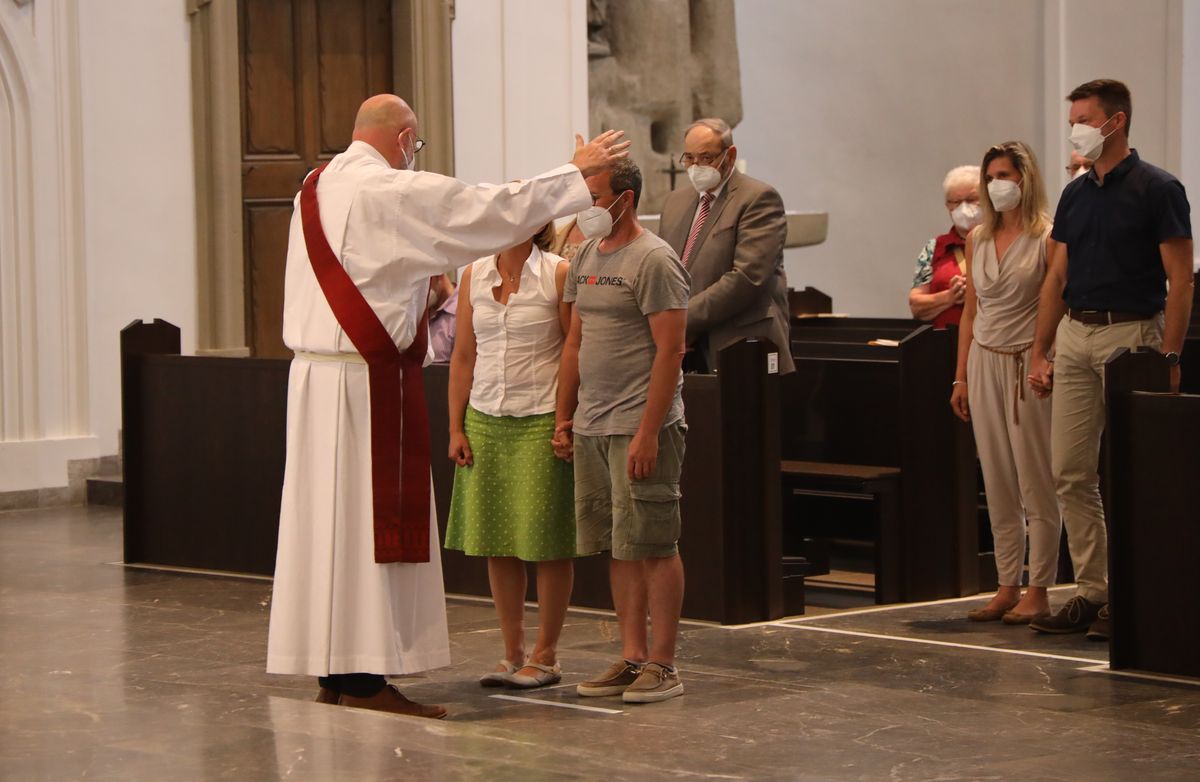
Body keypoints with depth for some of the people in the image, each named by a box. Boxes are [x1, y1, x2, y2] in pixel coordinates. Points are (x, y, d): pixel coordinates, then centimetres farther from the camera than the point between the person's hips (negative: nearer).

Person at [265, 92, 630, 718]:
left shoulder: (316, 190, 12)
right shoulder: (396, 193, -12)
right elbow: (494, 208, -9)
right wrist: (577, 171, 1)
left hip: (312, 374, 8)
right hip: (368, 380, -8)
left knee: (326, 519, 10)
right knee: (370, 520, -5)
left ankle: (330, 671, 15)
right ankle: (365, 677, -5)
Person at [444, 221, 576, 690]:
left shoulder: (558, 274, -4)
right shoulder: (474, 276, 9)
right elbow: (463, 357, 11)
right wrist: (456, 428, 7)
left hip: (542, 423, -4)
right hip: (485, 422, 4)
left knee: (547, 543, -1)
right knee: (495, 541, 5)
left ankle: (546, 656, 9)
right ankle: (512, 654, 15)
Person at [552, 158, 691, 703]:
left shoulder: (653, 260, -10)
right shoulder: (585, 258, 15)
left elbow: (670, 351, -14)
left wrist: (647, 432, -18)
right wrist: (563, 419, 16)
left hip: (640, 429, -8)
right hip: (591, 428, 8)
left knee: (654, 547, -3)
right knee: (618, 548, 9)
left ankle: (662, 664, 1)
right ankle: (632, 658, 14)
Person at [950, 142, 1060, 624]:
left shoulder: (1047, 238, -5)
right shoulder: (977, 240, 12)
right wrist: (961, 377, 13)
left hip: (1028, 365, -6)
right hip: (984, 363, 6)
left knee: (1036, 485, -2)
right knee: (998, 486, 7)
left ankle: (1038, 592, 2)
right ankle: (1007, 588, 12)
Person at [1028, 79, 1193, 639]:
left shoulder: (1156, 189, -6)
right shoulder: (1075, 194, 13)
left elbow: (1180, 280, -9)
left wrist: (1169, 357, -17)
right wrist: (1039, 353, 11)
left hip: (1131, 334, -7)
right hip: (1074, 335, 7)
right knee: (1070, 471, 5)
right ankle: (1091, 591, 11)